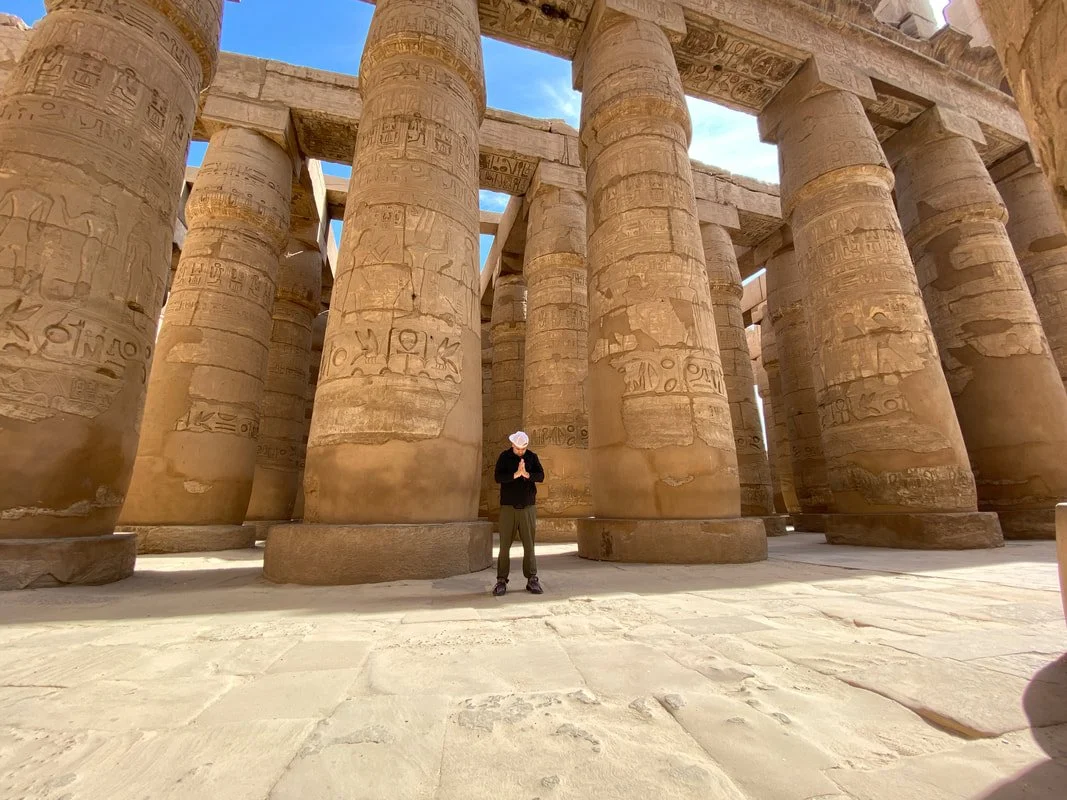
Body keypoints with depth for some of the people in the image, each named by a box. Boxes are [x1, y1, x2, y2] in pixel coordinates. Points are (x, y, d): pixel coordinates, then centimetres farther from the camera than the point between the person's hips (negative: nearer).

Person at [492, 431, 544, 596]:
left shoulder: (532, 456, 4)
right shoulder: (504, 457, 0)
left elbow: (541, 476, -6)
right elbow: (498, 477, -12)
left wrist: (527, 474, -24)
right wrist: (516, 474, -24)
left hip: (528, 506, 1)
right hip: (508, 507, -1)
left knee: (529, 544, 4)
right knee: (505, 544, 0)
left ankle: (532, 580, 12)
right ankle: (501, 581, 7)